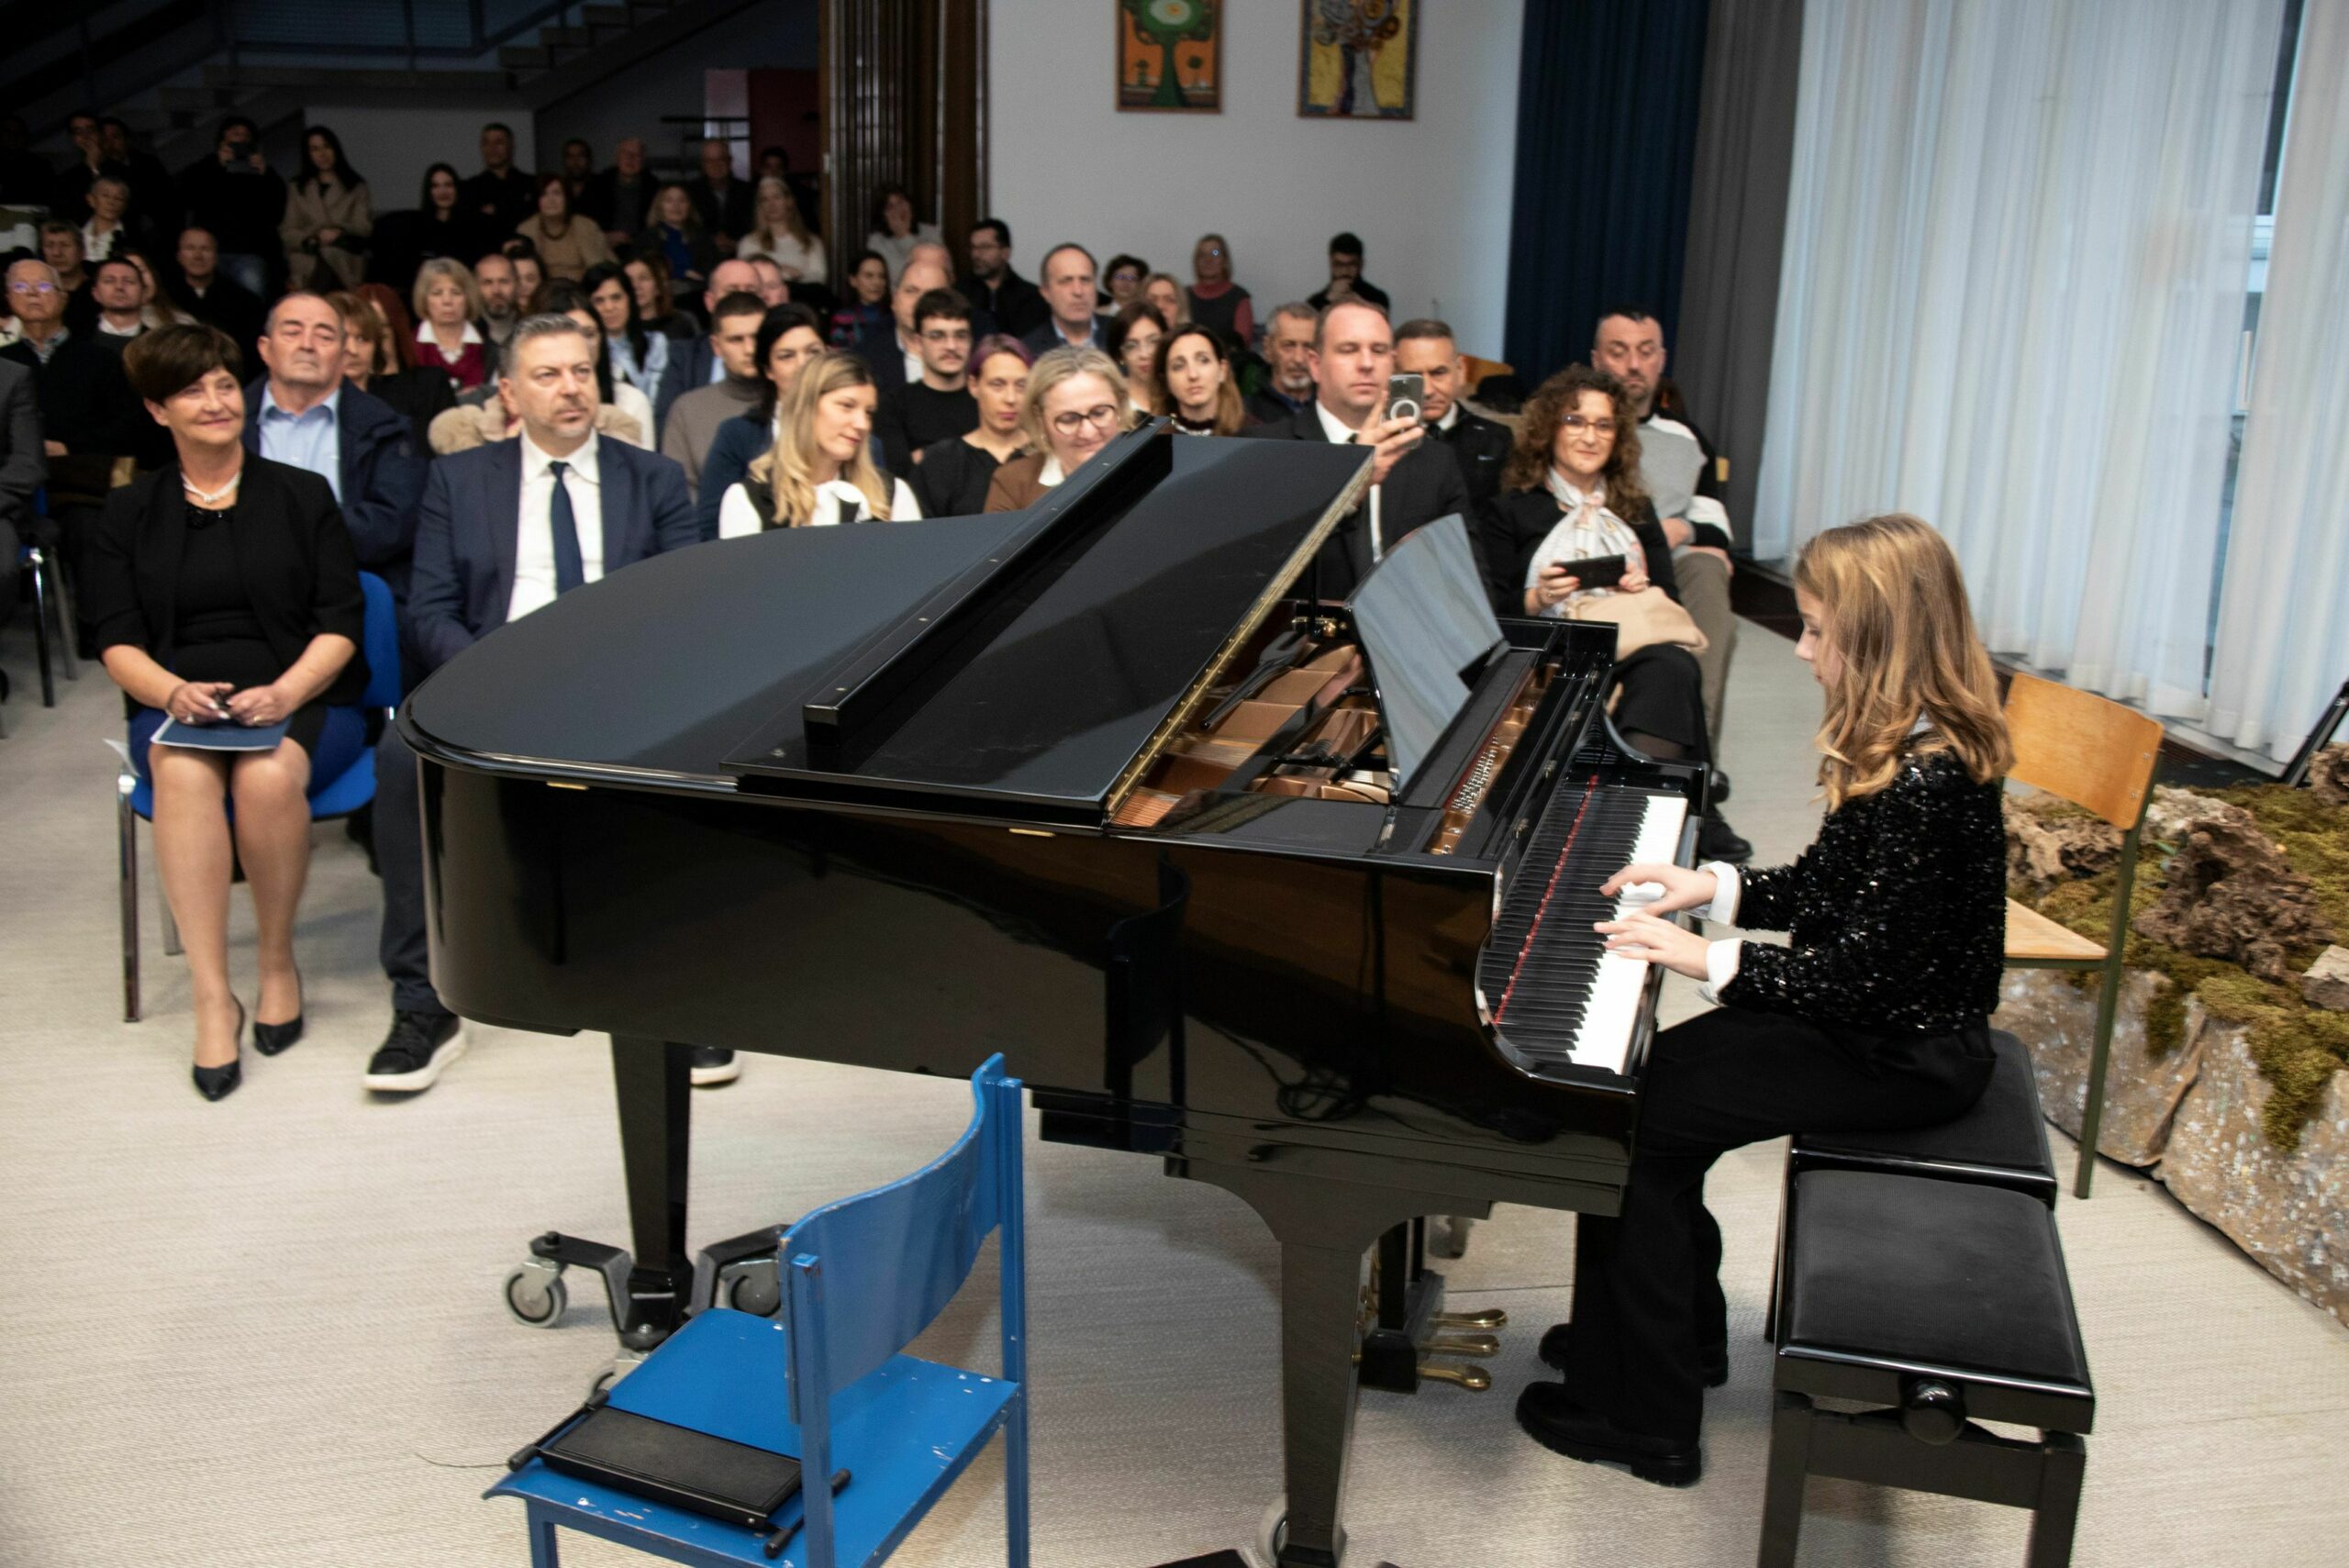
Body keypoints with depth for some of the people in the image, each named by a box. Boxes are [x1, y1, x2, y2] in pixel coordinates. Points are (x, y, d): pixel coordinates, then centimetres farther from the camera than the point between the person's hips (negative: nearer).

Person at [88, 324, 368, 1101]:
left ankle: (278, 963, -13)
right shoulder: (130, 512, 16)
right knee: (183, 771, -35)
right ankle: (213, 999, -33)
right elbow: (117, 641, 7)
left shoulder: (303, 495, 11)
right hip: (178, 708, 1)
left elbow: (341, 623, 2)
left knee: (268, 774, -36)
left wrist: (285, 692, -17)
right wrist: (172, 691, -16)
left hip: (300, 702, -1)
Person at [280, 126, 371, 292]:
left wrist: (339, 233, -15)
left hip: (343, 265, -1)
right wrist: (313, 238, -7)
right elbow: (287, 231, 15)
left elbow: (363, 226, 7)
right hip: (307, 267, 1)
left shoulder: (356, 187, 20)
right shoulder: (298, 188, 25)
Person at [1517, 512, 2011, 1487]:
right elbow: (1829, 886, 13)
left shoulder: (1925, 781, -27)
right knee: (1636, 1080, 5)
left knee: (1633, 1122, -11)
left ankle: (1644, 1418, 2)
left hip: (1899, 1057, -9)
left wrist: (1708, 959, -20)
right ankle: (1677, 1334, 21)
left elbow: (1860, 975, -27)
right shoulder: (1911, 745, 3)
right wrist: (1711, 887, 4)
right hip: (1888, 1013, 10)